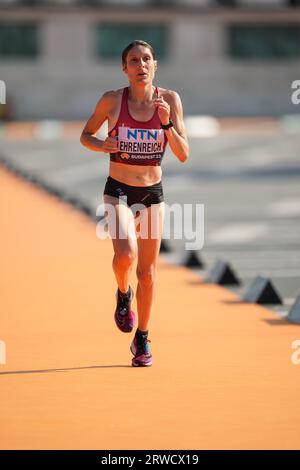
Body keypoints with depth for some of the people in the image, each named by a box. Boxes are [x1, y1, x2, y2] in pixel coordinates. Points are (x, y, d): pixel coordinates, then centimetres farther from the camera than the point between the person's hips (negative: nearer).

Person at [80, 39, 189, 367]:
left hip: (153, 193, 2)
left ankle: (142, 339, 25)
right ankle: (122, 294, 9)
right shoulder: (112, 100, -7)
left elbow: (183, 154, -7)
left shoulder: (170, 100, -5)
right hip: (118, 191, -2)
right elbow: (85, 135, 7)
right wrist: (103, 145, -14)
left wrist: (167, 122, -21)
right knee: (126, 253, -26)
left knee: (147, 271, 7)